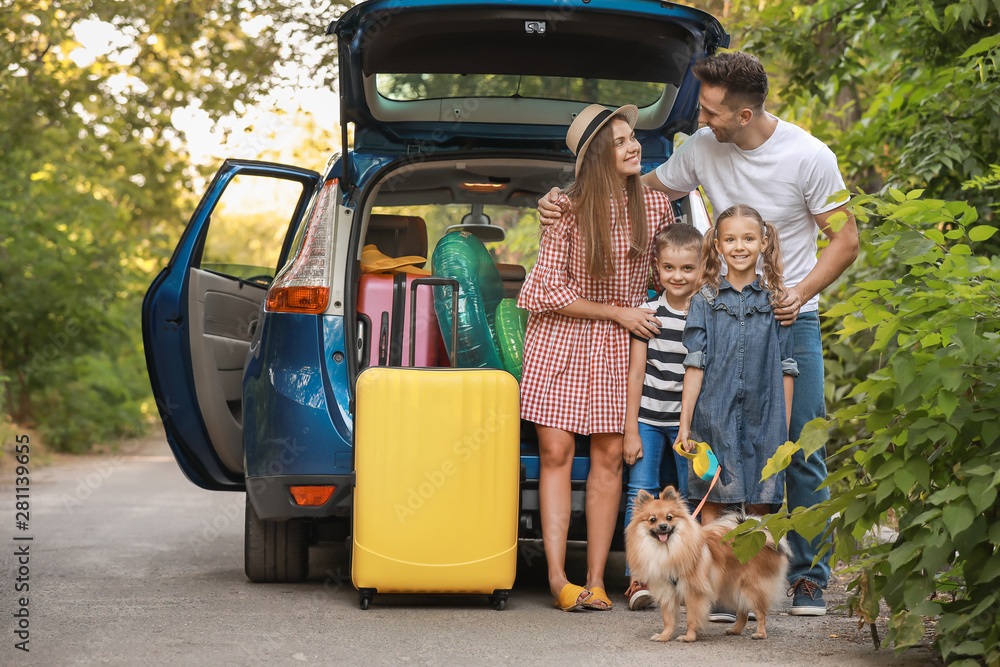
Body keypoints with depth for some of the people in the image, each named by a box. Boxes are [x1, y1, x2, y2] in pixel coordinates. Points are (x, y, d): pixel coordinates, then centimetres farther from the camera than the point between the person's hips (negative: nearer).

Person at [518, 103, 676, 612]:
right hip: (561, 337, -2)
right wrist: (617, 311, -12)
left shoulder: (655, 206, -1)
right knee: (556, 452, -6)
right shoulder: (568, 209, -11)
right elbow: (550, 290, -11)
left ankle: (596, 579, 4)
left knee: (609, 456, 0)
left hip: (619, 342, 3)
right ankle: (557, 576, -4)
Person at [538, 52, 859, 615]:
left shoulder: (809, 156, -11)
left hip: (792, 317, -2)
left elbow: (846, 240, -4)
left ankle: (808, 576, 11)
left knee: (802, 455, -1)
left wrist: (798, 294, -17)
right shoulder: (702, 148, -2)